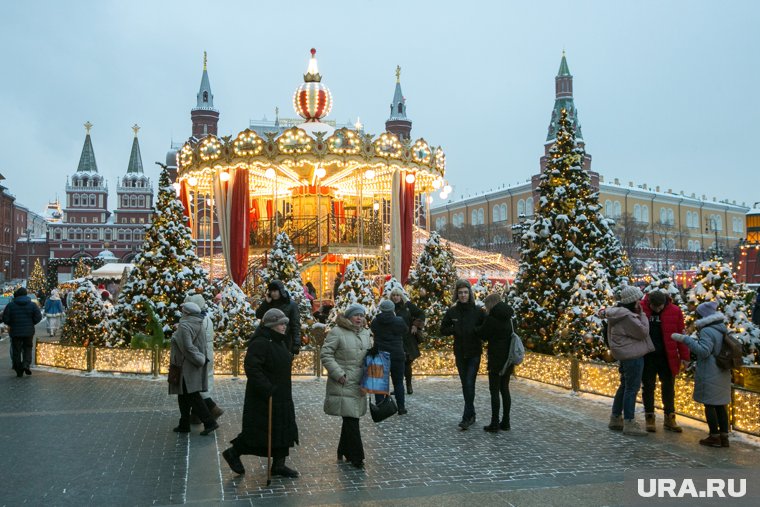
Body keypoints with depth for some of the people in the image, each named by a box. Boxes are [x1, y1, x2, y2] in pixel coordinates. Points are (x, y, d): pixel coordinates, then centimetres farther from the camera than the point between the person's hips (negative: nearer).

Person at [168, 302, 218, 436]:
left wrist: (200, 360, -17)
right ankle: (184, 425, 21)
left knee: (191, 396, -5)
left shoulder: (184, 326, -17)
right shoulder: (198, 325, 9)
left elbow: (188, 347, -23)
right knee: (184, 396, 16)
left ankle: (209, 422, -8)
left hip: (187, 366, -9)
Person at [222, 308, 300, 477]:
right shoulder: (260, 343, -19)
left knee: (284, 429, 10)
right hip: (263, 398, -9)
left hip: (281, 397, 9)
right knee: (259, 431, 0)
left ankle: (279, 464, 22)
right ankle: (233, 453, 21)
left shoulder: (280, 342, 12)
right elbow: (251, 367, -26)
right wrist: (267, 389, -27)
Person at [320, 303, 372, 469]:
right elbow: (325, 354, -11)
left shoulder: (365, 333, 12)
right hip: (343, 384, -7)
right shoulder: (337, 332, -10)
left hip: (359, 384, 7)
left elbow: (369, 354, 23)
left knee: (351, 419, 13)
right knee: (351, 420, -7)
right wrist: (338, 374, -16)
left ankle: (343, 452, 29)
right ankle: (356, 457, 3)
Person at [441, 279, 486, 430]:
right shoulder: (452, 312, 0)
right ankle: (471, 414, 25)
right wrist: (454, 330, -11)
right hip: (460, 353, 3)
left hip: (474, 353, -3)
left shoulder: (478, 311, -7)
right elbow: (443, 329, 7)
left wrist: (475, 330, -19)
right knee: (465, 384, 12)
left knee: (470, 384, -10)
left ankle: (467, 417, -6)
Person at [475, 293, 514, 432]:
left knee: (494, 391, -1)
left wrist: (474, 329, 14)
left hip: (496, 359, -7)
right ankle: (505, 422, 17)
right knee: (505, 389, 12)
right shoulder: (507, 318, 10)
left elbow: (482, 335, -5)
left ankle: (495, 424, 2)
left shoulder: (492, 318, -12)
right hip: (508, 358, 7)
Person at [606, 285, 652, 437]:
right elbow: (643, 332, -17)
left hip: (626, 355, 11)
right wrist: (642, 314, -9)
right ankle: (629, 424, -1)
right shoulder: (627, 316, -21)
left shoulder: (619, 313, 11)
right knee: (632, 388, -6)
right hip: (632, 356, -11)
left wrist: (639, 314, 7)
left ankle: (616, 418, 25)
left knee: (625, 386, 17)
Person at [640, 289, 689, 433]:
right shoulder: (641, 308, -8)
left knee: (668, 388, 10)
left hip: (667, 357, 1)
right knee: (648, 387, 7)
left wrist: (684, 356, 0)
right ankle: (649, 418, 17)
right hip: (647, 357, -1)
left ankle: (669, 419, 22)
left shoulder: (675, 311, -5)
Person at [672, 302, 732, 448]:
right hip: (723, 374, 9)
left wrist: (685, 339, -24)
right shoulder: (723, 329, 11)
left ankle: (714, 437, 4)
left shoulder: (707, 331, -16)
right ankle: (724, 436, 17)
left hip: (709, 376, -8)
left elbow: (703, 351, -24)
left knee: (709, 404, 0)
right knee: (720, 405, 13)